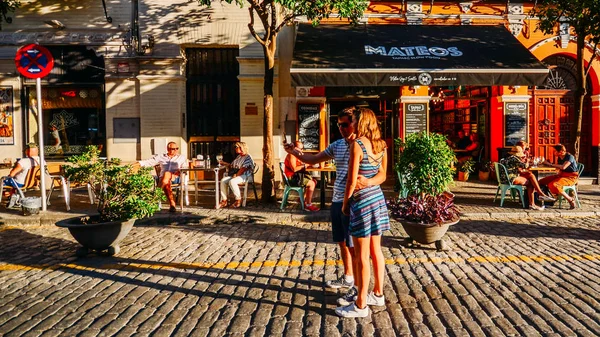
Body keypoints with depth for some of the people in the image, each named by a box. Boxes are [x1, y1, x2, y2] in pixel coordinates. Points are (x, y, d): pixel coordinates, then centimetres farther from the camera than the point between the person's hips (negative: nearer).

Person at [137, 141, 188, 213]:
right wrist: (139, 163, -6)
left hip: (176, 179, -1)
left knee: (167, 174, -36)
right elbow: (149, 162, 12)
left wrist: (179, 171, -15)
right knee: (167, 183, -37)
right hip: (163, 179, 1)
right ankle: (172, 204, -45)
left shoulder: (181, 158, 22)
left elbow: (185, 167, 7)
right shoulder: (161, 157, 22)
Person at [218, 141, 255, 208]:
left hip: (244, 176, -9)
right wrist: (224, 163, 23)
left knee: (232, 182, -34)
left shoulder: (248, 157, -7)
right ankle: (224, 201, -17)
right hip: (235, 175, 9)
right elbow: (232, 165, 29)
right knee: (223, 180, -15)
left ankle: (238, 200, -20)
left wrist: (236, 175, -19)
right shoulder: (238, 157, 22)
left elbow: (243, 169, -17)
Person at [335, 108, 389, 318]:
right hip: (377, 198, 8)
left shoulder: (357, 144, -16)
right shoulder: (381, 145, 6)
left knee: (362, 255, -1)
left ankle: (361, 305, 8)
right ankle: (378, 294, 29)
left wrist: (345, 203, -5)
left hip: (361, 201, -8)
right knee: (375, 250, 17)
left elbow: (352, 180, -15)